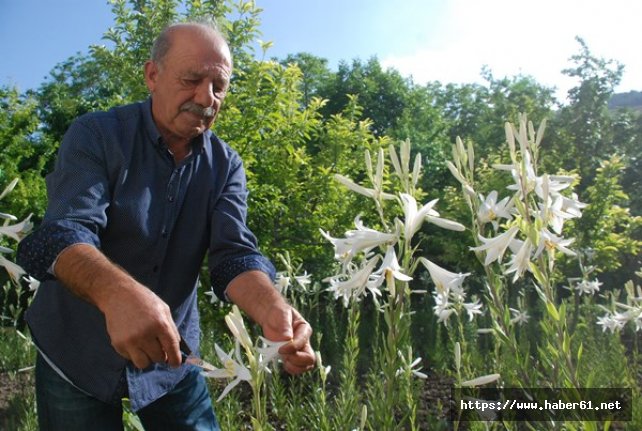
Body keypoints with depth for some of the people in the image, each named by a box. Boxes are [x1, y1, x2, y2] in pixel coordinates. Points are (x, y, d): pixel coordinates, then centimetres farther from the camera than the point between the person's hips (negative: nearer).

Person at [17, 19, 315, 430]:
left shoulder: (225, 165, -4)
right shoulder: (95, 135, -14)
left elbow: (234, 254, -16)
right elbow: (64, 234, -28)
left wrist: (273, 309, -38)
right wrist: (117, 293, -51)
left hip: (171, 361, 3)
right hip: (76, 357, -2)